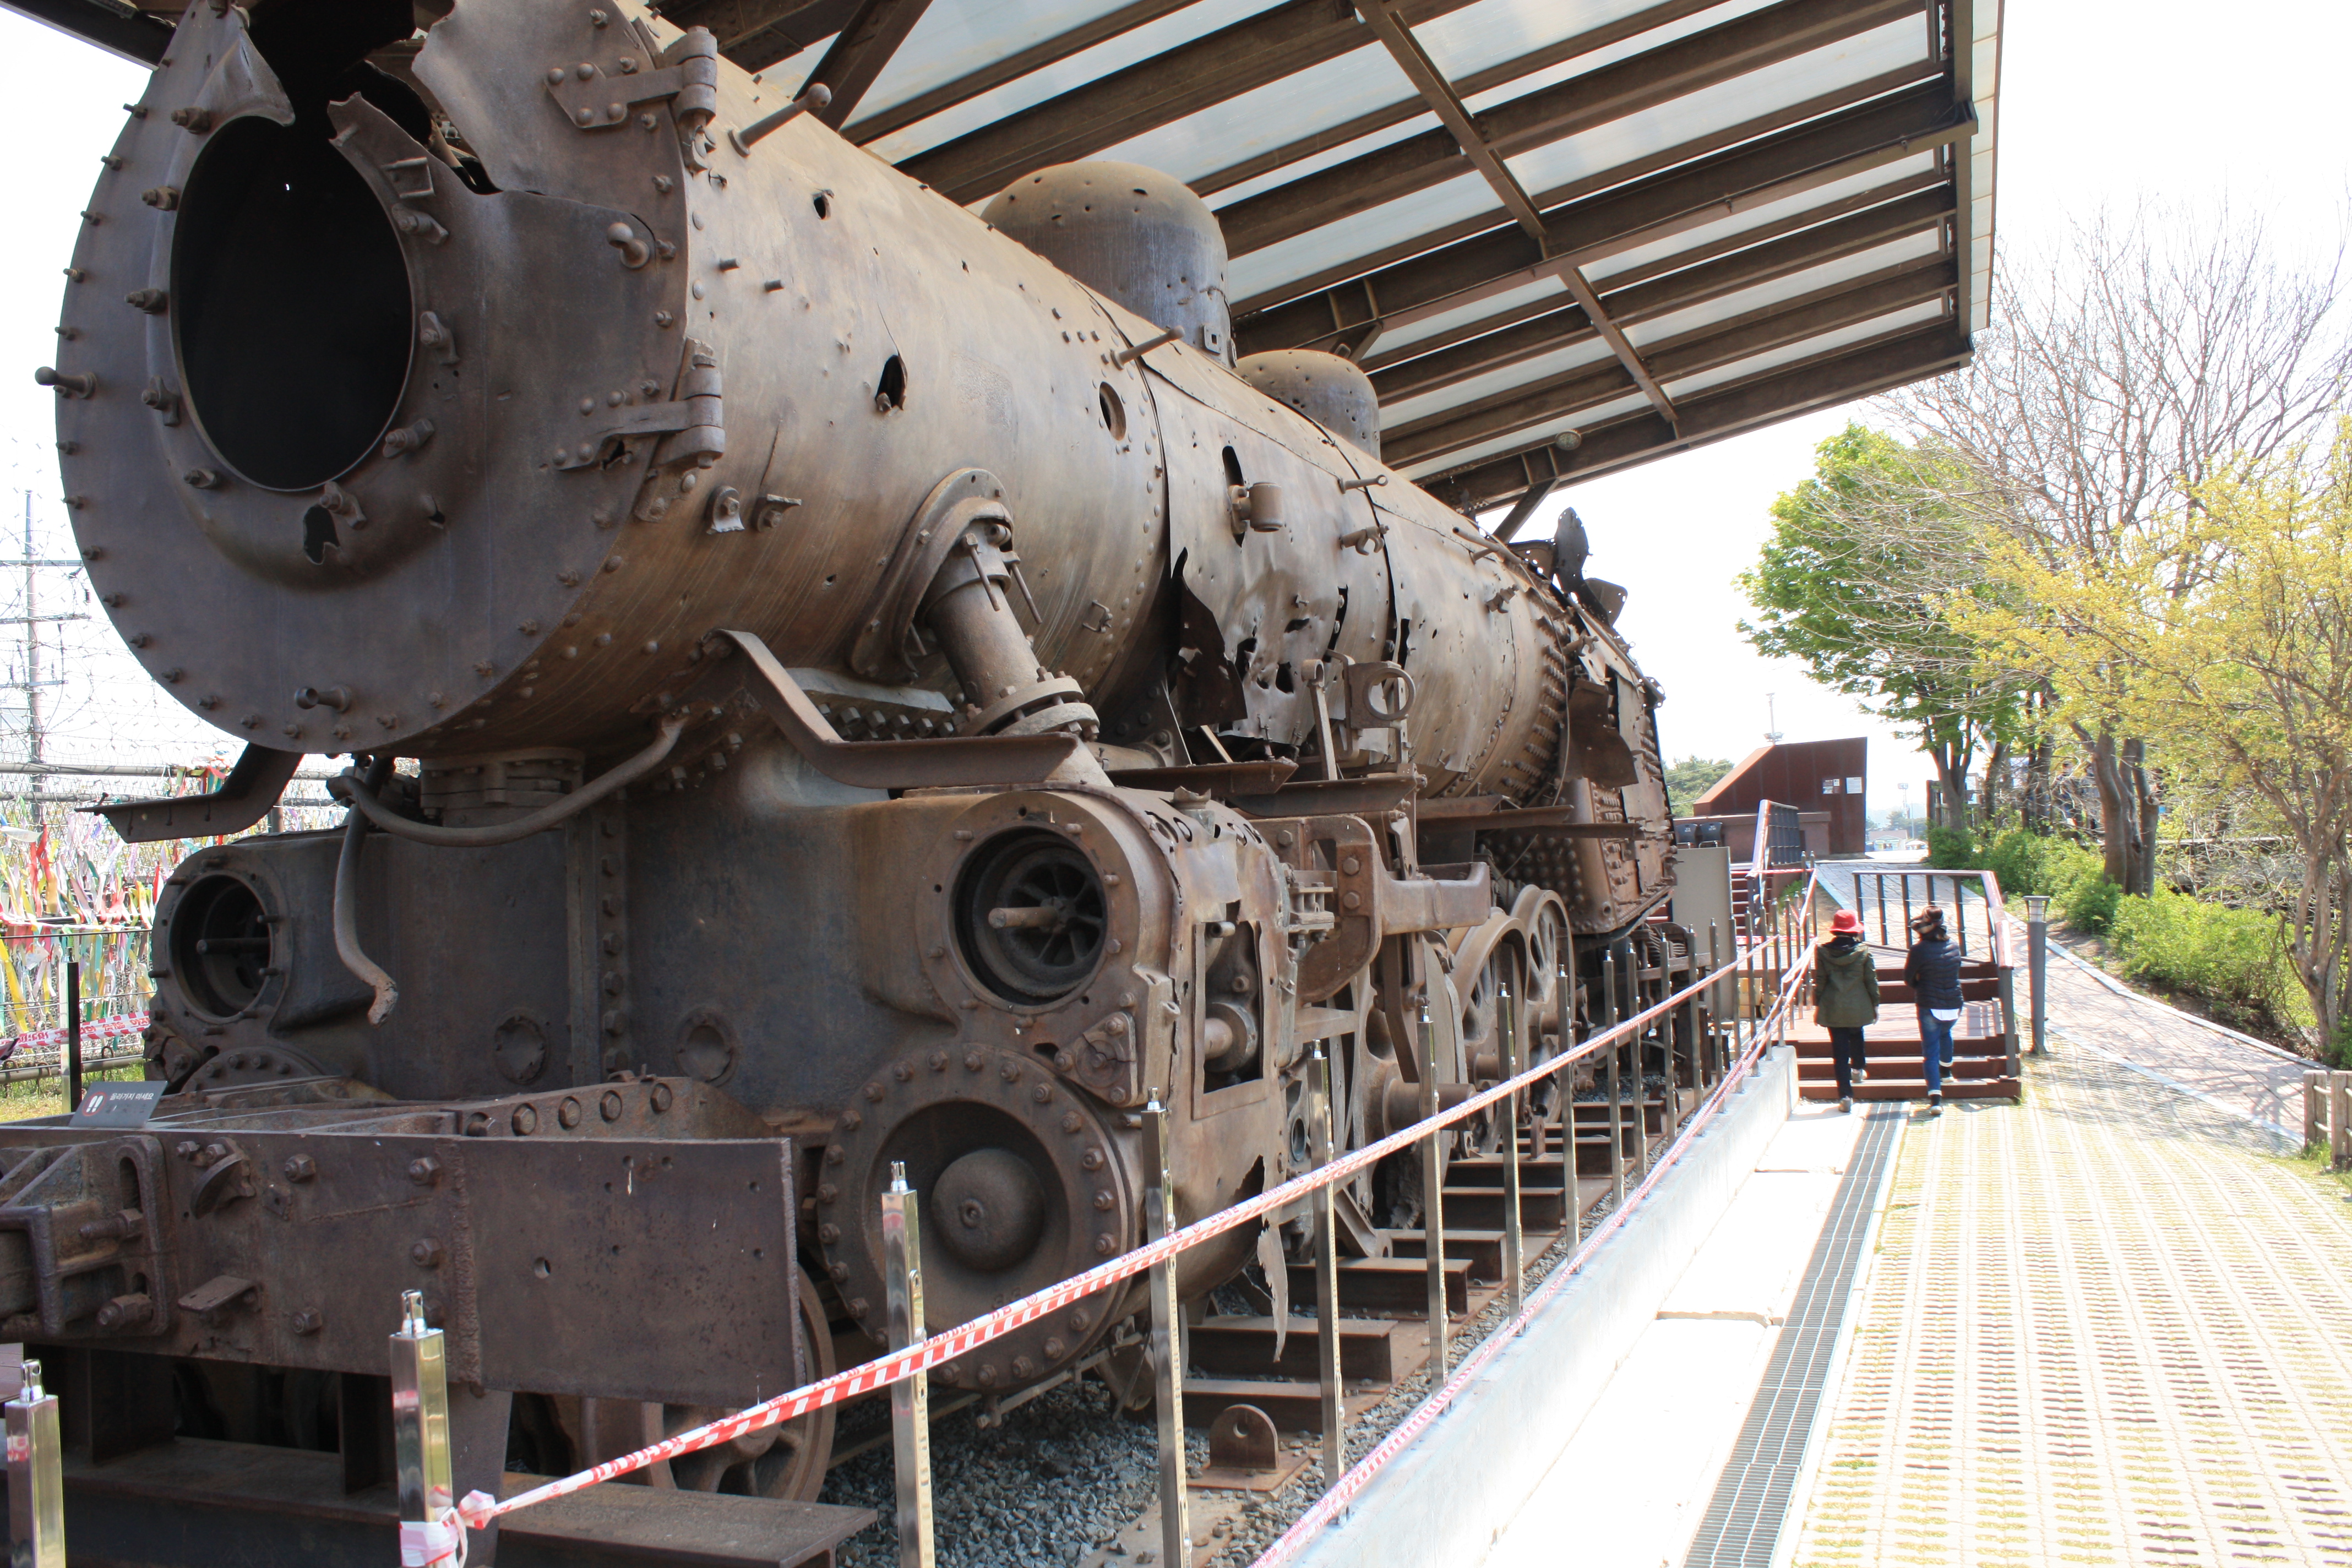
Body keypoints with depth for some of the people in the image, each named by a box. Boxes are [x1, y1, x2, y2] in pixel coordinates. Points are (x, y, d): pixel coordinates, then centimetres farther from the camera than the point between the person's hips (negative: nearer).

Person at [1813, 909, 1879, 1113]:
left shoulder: (1823, 951, -6)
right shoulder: (1864, 952, -6)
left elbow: (1819, 981, -1)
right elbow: (1872, 981, -1)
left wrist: (1817, 1005, 7)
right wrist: (1875, 1005, 10)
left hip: (1832, 1008, 0)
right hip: (1858, 1007, 1)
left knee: (1840, 1049, 1)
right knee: (1856, 1036, 31)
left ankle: (1845, 1095, -2)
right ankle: (1858, 1068, 47)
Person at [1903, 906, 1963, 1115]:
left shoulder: (1920, 949, -14)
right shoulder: (1953, 946, 3)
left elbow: (1908, 979, -5)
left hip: (1929, 1007, -5)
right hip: (1953, 1006, 5)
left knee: (1931, 1051, -1)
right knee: (1945, 1033, 35)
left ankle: (1936, 1098, -11)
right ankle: (1946, 1071, 52)